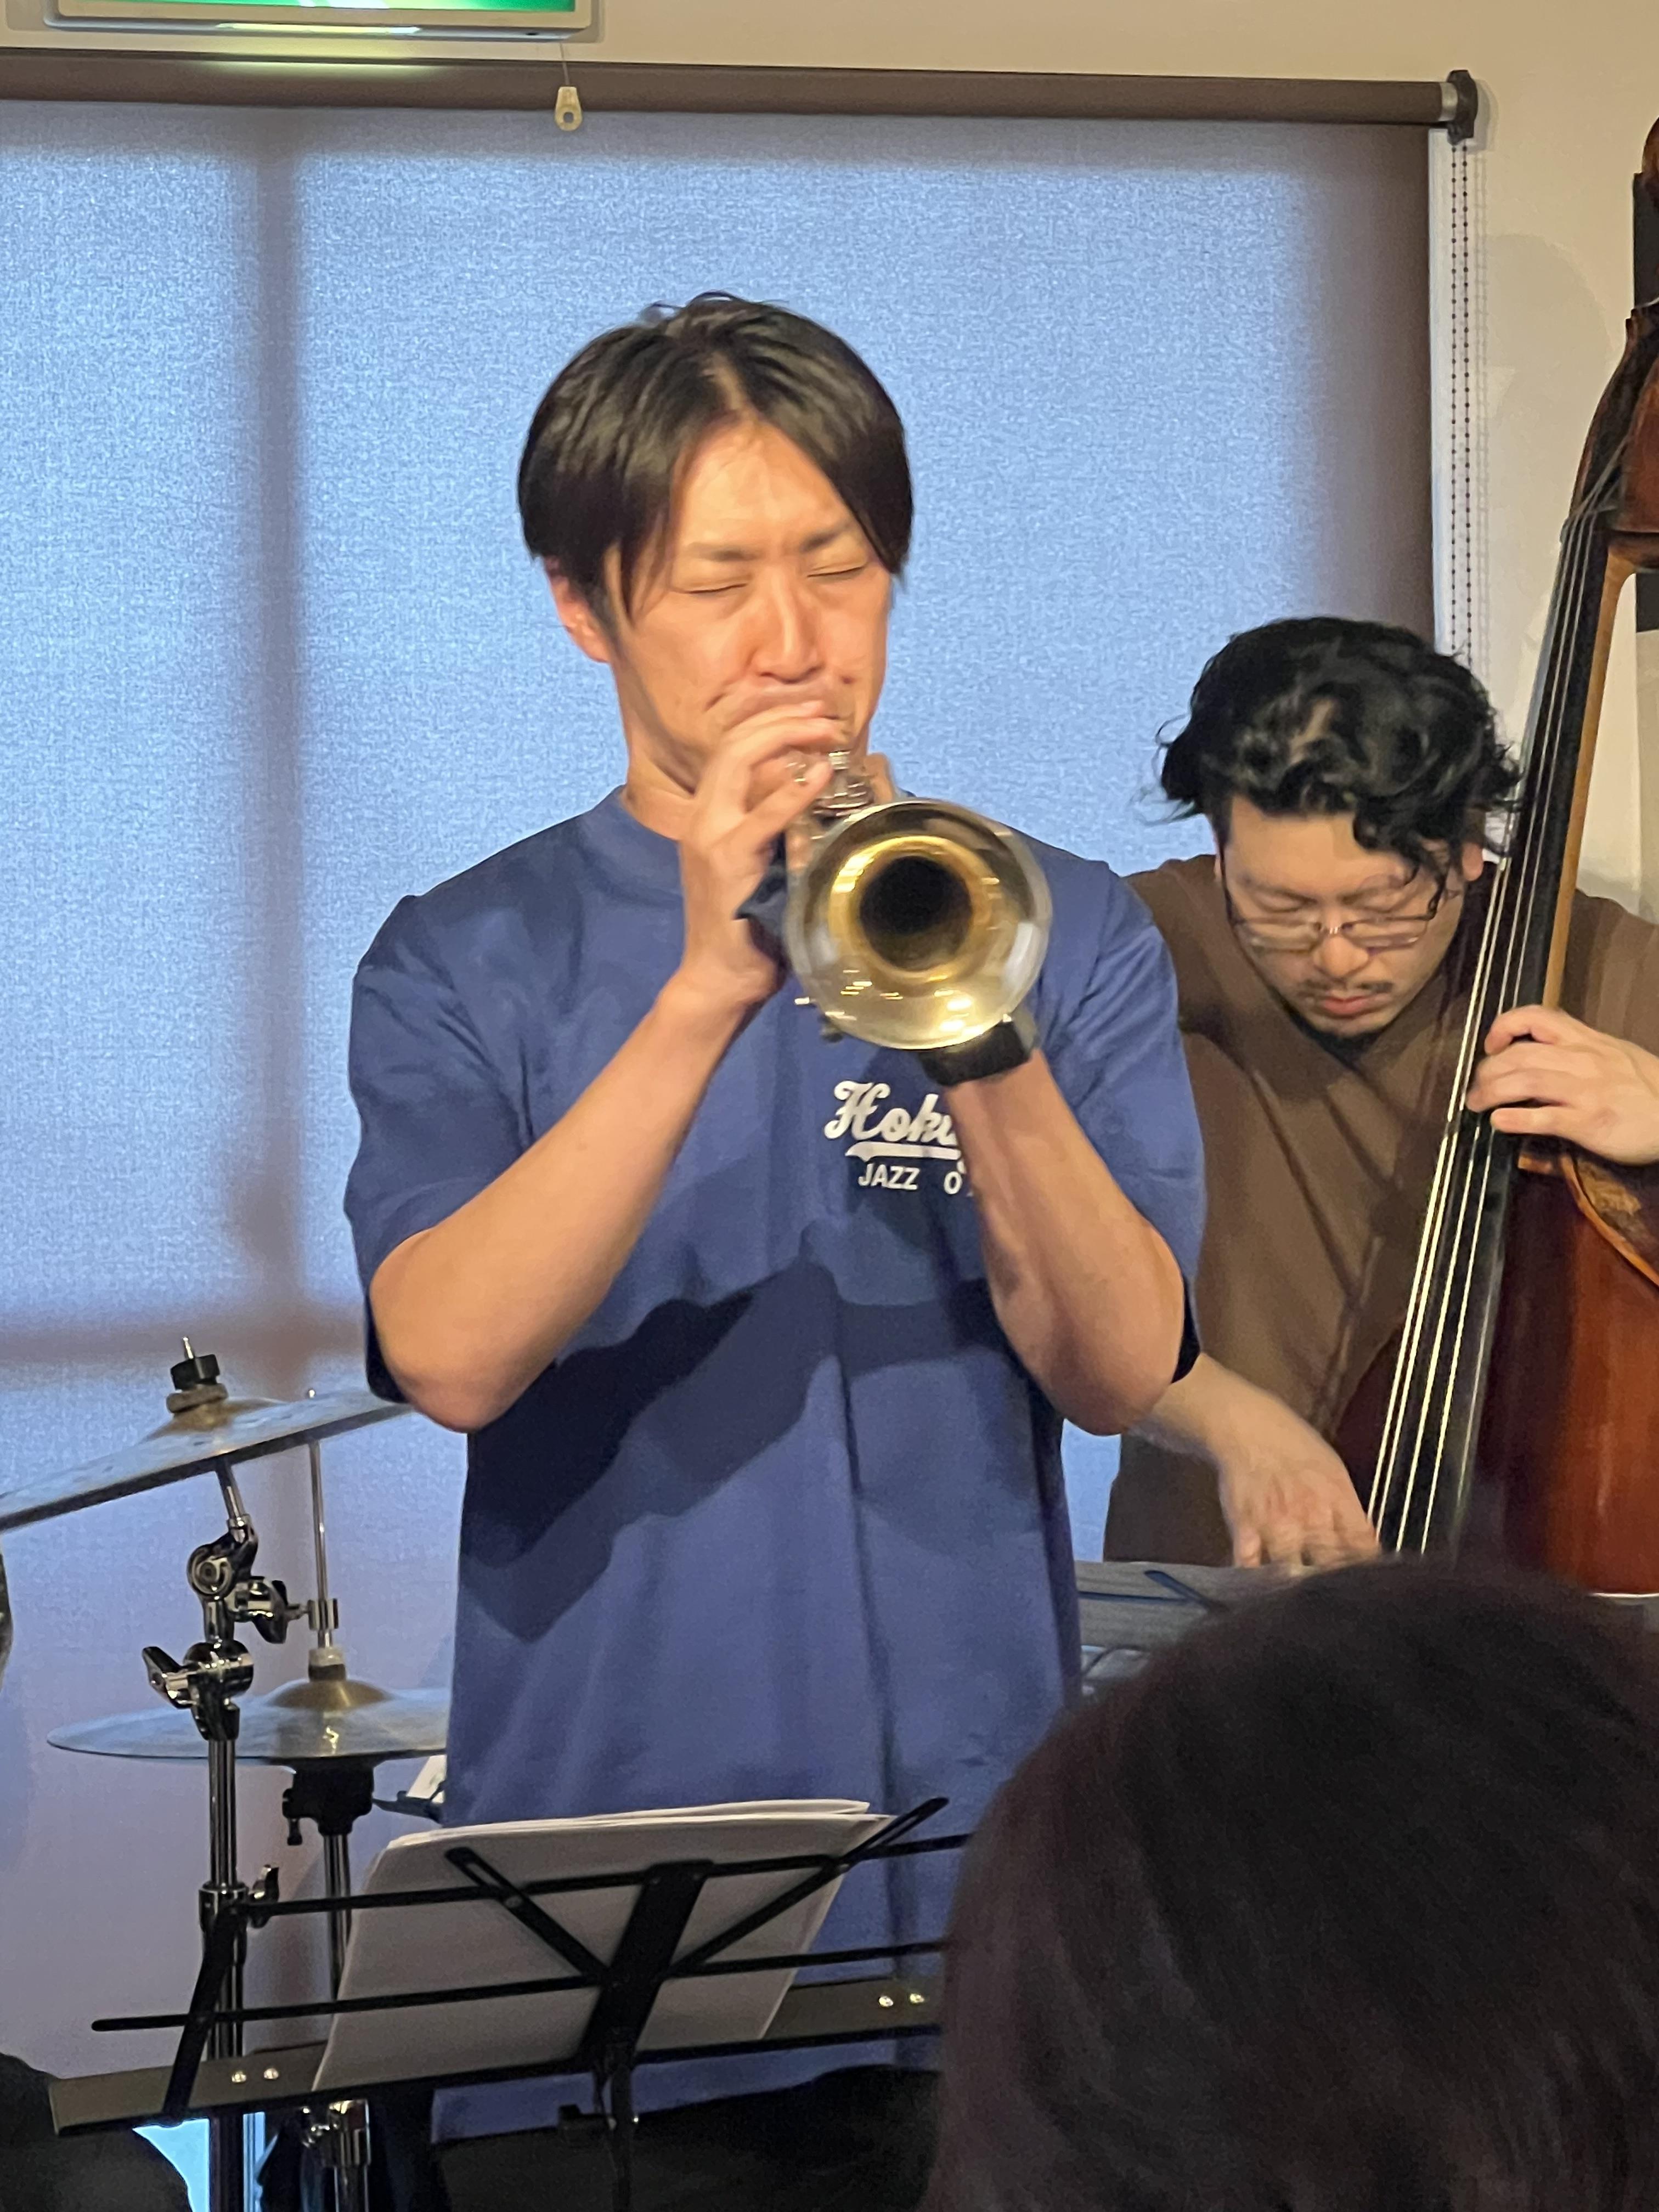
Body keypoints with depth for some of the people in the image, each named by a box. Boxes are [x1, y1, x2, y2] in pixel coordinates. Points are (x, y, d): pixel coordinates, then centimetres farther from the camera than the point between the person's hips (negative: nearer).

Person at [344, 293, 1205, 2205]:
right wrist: (702, 997, -24)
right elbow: (452, 1358, -15)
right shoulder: (464, 965, 2)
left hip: (977, 1904, 1)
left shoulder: (1061, 931, 6)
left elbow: (1117, 1370, -7)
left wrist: (981, 1042, -23)